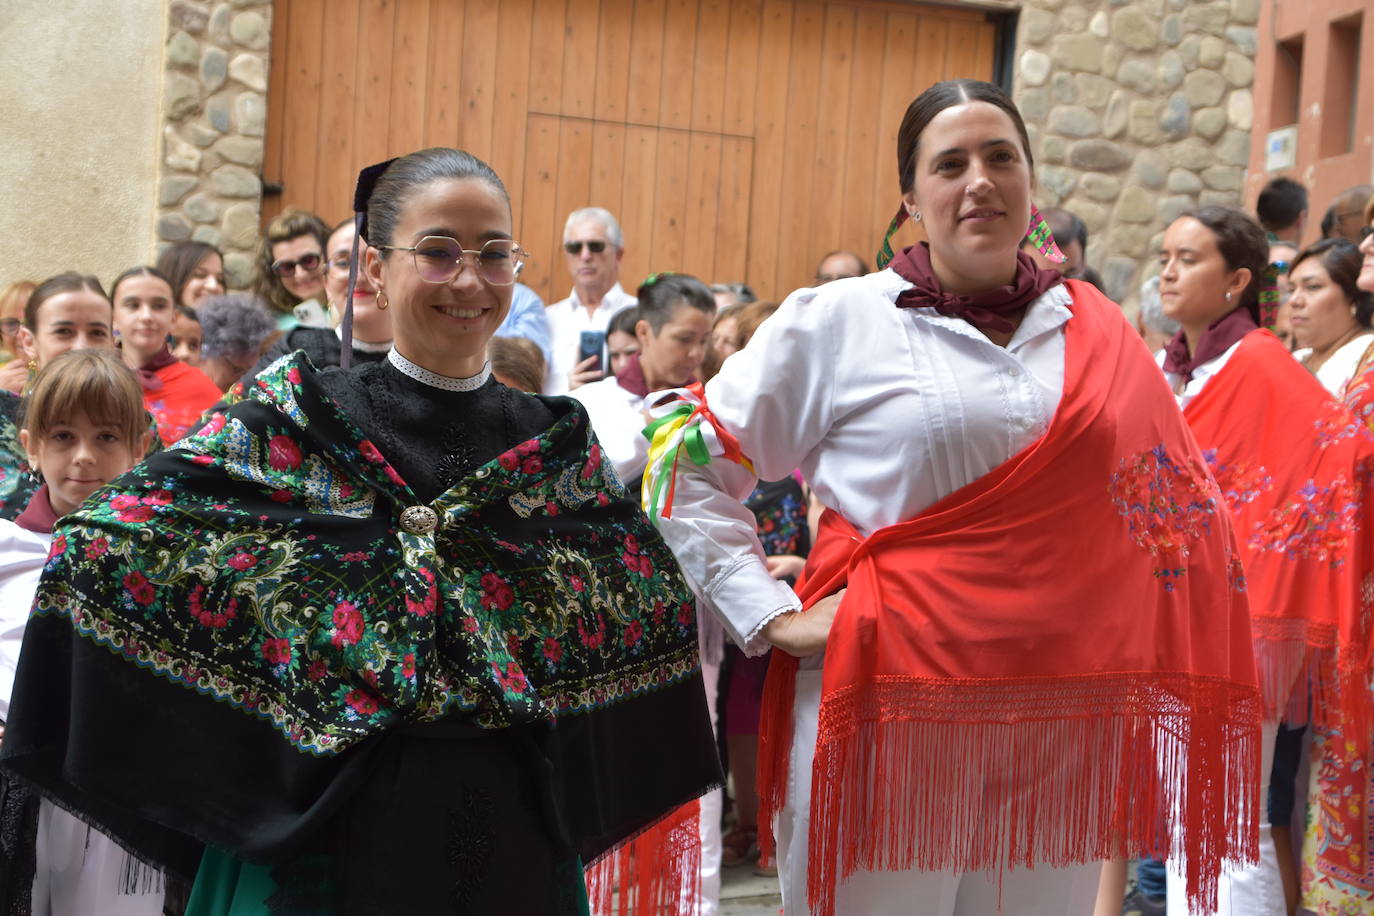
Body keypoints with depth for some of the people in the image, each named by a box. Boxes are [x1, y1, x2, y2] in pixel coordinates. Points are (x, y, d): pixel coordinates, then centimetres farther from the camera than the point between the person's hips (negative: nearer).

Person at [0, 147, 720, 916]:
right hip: (319, 832, -2)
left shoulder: (556, 445, 4)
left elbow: (655, 607, 10)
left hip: (510, 839, 3)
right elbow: (103, 545, -8)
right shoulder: (294, 424, -5)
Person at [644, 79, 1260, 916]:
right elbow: (685, 460, 2)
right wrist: (771, 617, -6)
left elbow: (1166, 509, 16)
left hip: (1057, 738, 3)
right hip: (892, 718, -3)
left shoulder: (1097, 334, 7)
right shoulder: (838, 322, -2)